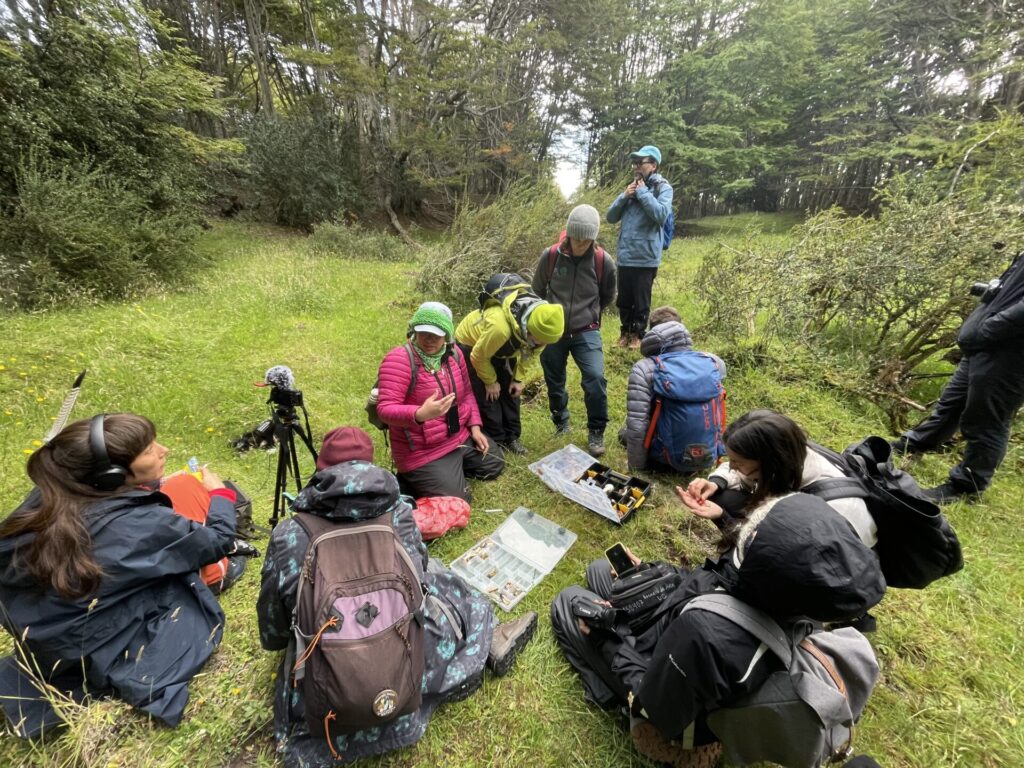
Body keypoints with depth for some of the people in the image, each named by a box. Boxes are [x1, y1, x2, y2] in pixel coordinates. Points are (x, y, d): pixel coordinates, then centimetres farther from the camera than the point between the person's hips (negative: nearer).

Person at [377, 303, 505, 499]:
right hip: (423, 451, -7)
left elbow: (466, 393, 10)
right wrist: (420, 414, -47)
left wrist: (475, 427, 2)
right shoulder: (399, 359, -23)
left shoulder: (453, 353, -1)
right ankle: (407, 482, 10)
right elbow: (385, 410, -30)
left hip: (461, 436, 8)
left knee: (494, 465, 19)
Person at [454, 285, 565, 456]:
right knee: (487, 396, -7)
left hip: (503, 349, 6)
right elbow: (478, 356, -28)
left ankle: (512, 438, 20)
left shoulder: (541, 329, -24)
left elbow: (530, 354, -1)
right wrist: (490, 381, -15)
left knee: (511, 392, 6)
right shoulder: (500, 327, -45)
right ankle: (497, 443, 8)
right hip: (470, 345, -6)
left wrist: (519, 378, -5)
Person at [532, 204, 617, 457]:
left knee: (595, 378, -16)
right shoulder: (550, 255, -8)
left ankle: (596, 432, 4)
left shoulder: (603, 261, -8)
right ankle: (561, 425, 35)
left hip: (586, 332, -1)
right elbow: (538, 290, 10)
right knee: (554, 382, 11)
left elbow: (608, 296, 11)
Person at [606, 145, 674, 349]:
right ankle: (625, 332, 27)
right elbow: (611, 217, 11)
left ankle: (637, 335, 18)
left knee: (641, 301, 4)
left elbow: (661, 215, -20)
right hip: (625, 256, 5)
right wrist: (624, 196, -4)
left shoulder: (663, 187, -2)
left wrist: (642, 192, -12)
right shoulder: (632, 186, 14)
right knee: (623, 299, 11)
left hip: (646, 257, -5)